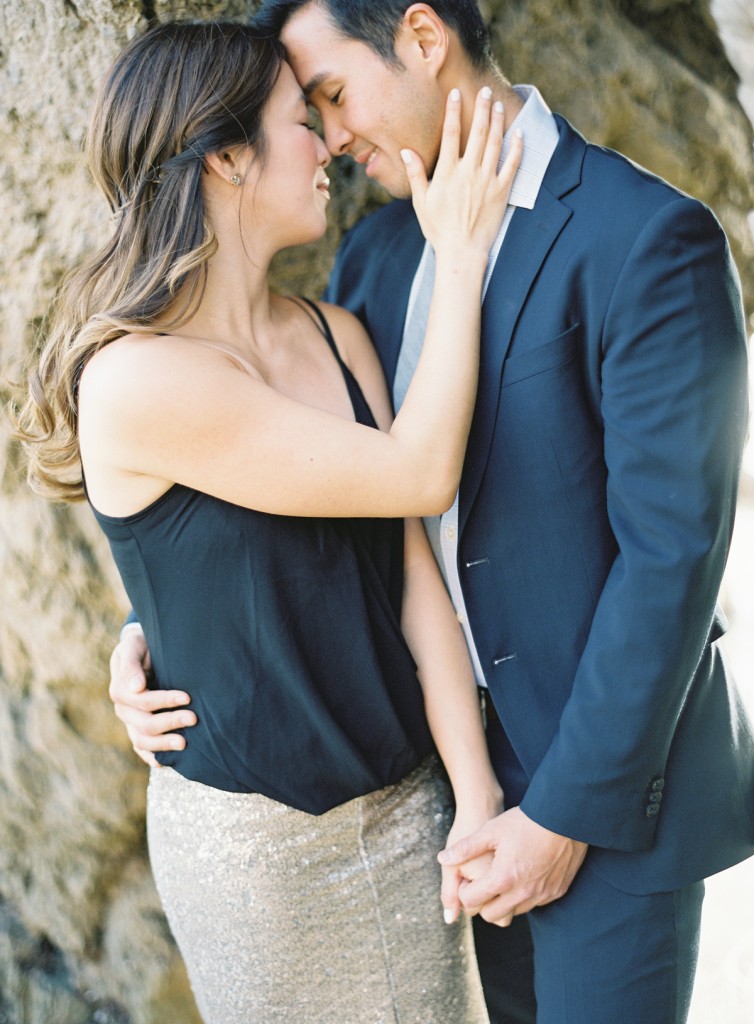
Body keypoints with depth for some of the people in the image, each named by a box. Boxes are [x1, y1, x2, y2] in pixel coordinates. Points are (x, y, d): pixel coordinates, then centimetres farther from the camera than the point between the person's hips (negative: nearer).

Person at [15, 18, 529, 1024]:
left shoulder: (338, 335, 1)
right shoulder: (136, 381, -22)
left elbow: (412, 571, -2)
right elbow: (420, 476, -20)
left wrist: (475, 793, -6)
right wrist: (460, 256, -11)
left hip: (408, 802, 6)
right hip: (255, 833, -6)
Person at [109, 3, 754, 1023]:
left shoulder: (651, 239, -18)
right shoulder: (378, 253, 5)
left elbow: (672, 551, -20)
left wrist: (569, 810, -18)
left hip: (611, 776, -6)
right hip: (448, 748, 7)